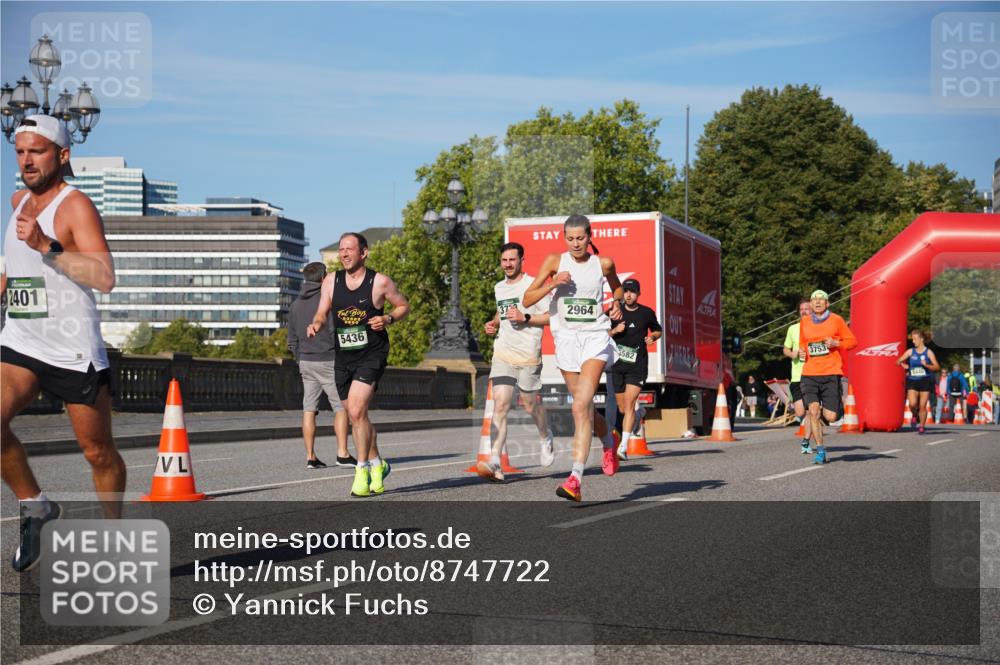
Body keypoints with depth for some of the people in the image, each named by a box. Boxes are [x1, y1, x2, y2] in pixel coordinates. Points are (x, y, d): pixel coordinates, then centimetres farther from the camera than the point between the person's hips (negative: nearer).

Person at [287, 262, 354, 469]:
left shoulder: (295, 305, 11)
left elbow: (292, 340, 14)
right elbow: (336, 333, -16)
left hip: (305, 361, 6)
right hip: (328, 360, -6)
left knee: (309, 409, 5)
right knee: (341, 407, 0)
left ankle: (310, 456, 2)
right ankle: (342, 454, -7)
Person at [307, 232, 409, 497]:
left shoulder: (380, 282, -6)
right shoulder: (331, 280, 4)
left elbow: (404, 306, 5)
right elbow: (322, 312, 7)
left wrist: (388, 319, -13)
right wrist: (316, 324, -15)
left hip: (372, 354, -5)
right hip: (343, 357, 5)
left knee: (356, 411, -20)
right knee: (357, 416, 13)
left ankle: (362, 470, -9)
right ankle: (377, 464, 33)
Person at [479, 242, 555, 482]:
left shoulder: (533, 285, -5)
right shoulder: (499, 288, 14)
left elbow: (552, 317, -8)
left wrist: (525, 318, -18)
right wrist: (493, 324, 13)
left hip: (528, 354, -4)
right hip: (503, 353, 4)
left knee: (530, 405, 8)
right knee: (500, 404, -11)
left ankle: (546, 438, 43)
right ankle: (495, 464, -20)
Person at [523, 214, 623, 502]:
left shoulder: (603, 263, 0)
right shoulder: (555, 261, 0)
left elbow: (617, 286, 23)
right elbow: (527, 300, -2)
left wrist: (617, 302, 1)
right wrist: (552, 284, -18)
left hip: (596, 338, -3)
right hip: (566, 339, 3)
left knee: (581, 406, -19)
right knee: (584, 410, 13)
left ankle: (575, 478, -25)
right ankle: (609, 442, 46)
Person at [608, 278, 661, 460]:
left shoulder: (647, 313, 4)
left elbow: (658, 330, 21)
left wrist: (653, 337, -1)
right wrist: (614, 331, -13)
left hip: (637, 365, -2)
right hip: (617, 364, 2)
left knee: (629, 404, -15)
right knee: (622, 409, 7)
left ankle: (623, 447, -19)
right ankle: (632, 427, 37)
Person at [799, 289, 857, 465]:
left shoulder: (836, 320, 3)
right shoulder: (804, 322, 11)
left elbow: (852, 341, 8)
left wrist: (836, 343, -10)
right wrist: (801, 352, 4)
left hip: (831, 373, -2)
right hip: (809, 373, 2)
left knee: (830, 417, -6)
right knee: (813, 410, -15)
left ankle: (827, 409, 34)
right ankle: (820, 451, -5)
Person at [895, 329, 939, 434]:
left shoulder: (928, 352, 1)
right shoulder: (910, 351, 7)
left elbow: (937, 367, -4)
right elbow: (898, 361, 15)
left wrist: (926, 365, -20)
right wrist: (903, 365, -6)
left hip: (925, 381, -1)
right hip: (913, 381, 1)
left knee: (922, 406, -3)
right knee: (912, 404, -17)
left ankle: (921, 427, 10)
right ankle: (915, 416, 15)